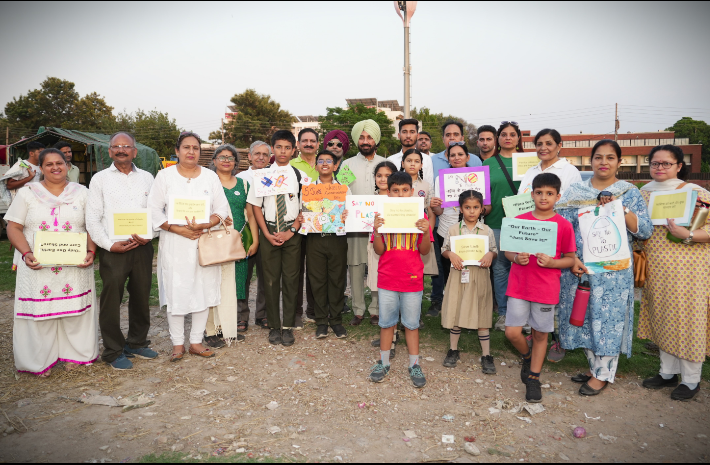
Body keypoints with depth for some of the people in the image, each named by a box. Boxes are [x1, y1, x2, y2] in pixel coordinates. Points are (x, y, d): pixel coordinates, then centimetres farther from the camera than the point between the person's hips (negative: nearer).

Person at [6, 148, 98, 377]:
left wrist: (91, 251, -12)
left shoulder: (81, 193, 8)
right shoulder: (27, 193, 8)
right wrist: (26, 253, -13)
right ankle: (41, 360, 17)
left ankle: (74, 354, 19)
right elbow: (13, 227, 3)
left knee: (75, 309, 4)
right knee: (39, 312, 3)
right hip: (37, 267, 0)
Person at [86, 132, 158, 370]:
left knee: (141, 297, 11)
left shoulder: (146, 178, 10)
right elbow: (92, 218, 0)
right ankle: (113, 352, 14)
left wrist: (148, 235, -9)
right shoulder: (100, 178, 4)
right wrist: (109, 244, -9)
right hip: (113, 250, -2)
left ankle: (137, 343, 28)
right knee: (111, 301, 0)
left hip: (142, 247, 3)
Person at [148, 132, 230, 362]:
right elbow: (154, 210, -2)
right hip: (174, 245, -2)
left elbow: (222, 209, 4)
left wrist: (204, 226, -14)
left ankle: (196, 341, 17)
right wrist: (179, 230, -14)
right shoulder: (164, 175, 2)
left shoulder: (210, 176, 8)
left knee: (205, 290, 3)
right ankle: (178, 344, 15)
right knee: (175, 293, 1)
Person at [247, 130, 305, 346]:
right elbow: (256, 206, 4)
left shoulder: (300, 176, 2)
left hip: (292, 232, 0)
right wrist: (267, 234, -6)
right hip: (269, 232, 1)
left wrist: (291, 231, -9)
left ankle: (288, 327, 15)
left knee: (291, 278, 3)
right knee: (271, 279, 5)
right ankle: (274, 327, 17)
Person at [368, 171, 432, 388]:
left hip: (412, 279, -1)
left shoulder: (419, 216, -1)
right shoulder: (383, 216, 0)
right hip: (387, 279, 1)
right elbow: (379, 251, -2)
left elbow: (425, 251, -2)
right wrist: (376, 230, -18)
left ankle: (415, 365, 21)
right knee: (387, 322, 11)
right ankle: (383, 362, 26)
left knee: (412, 323, 9)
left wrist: (426, 232, -19)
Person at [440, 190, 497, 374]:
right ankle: (453, 350, 25)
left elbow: (494, 251, 8)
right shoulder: (453, 229, 1)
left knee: (482, 315, 6)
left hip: (480, 277, 0)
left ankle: (486, 355, 17)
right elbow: (444, 250, 6)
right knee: (455, 312, 8)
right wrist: (451, 254, -15)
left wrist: (490, 255, -14)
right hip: (459, 276, 0)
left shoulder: (487, 231, 1)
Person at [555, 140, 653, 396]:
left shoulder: (630, 193, 2)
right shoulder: (575, 191, 5)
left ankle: (603, 374, 20)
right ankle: (594, 366, 29)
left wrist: (621, 209, -17)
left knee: (609, 318, 3)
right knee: (585, 316, 10)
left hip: (613, 270, -2)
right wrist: (571, 258, -12)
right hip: (580, 267, 2)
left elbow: (645, 231, -4)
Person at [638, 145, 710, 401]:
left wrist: (687, 235, -27)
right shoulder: (645, 191, 8)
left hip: (687, 269, -6)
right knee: (663, 319, 14)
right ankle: (667, 373, 30)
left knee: (687, 318, 2)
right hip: (657, 269, 6)